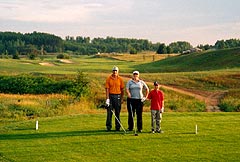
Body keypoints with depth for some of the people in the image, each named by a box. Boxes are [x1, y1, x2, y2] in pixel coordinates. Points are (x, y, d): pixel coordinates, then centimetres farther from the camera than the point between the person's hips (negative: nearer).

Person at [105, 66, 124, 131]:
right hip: (110, 96, -1)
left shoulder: (120, 79, 4)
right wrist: (107, 98, -11)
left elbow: (122, 89, 8)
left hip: (118, 96, 1)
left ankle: (117, 126, 11)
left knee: (117, 112, 4)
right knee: (109, 112, -1)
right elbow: (107, 89, -3)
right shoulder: (108, 79, 0)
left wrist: (122, 98, 4)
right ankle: (108, 126, 6)